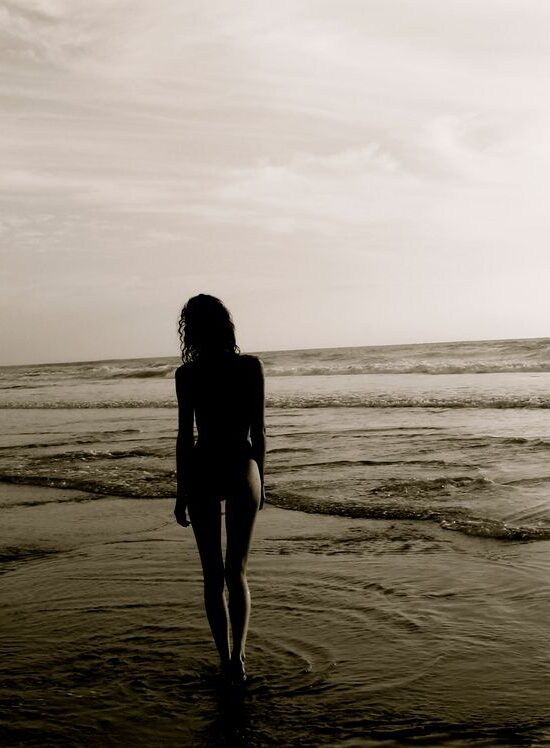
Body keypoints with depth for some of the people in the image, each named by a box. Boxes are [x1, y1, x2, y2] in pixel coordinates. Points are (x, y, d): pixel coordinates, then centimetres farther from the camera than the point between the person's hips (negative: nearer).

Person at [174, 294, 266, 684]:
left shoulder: (187, 374, -8)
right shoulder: (251, 367, -4)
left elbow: (185, 436, -7)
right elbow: (258, 431, -2)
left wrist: (181, 491, 1)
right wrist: (260, 480, 10)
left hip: (202, 472, -1)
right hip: (242, 469, 1)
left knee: (213, 573, 12)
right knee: (236, 571, 12)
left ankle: (226, 657, 17)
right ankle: (236, 654, -1)